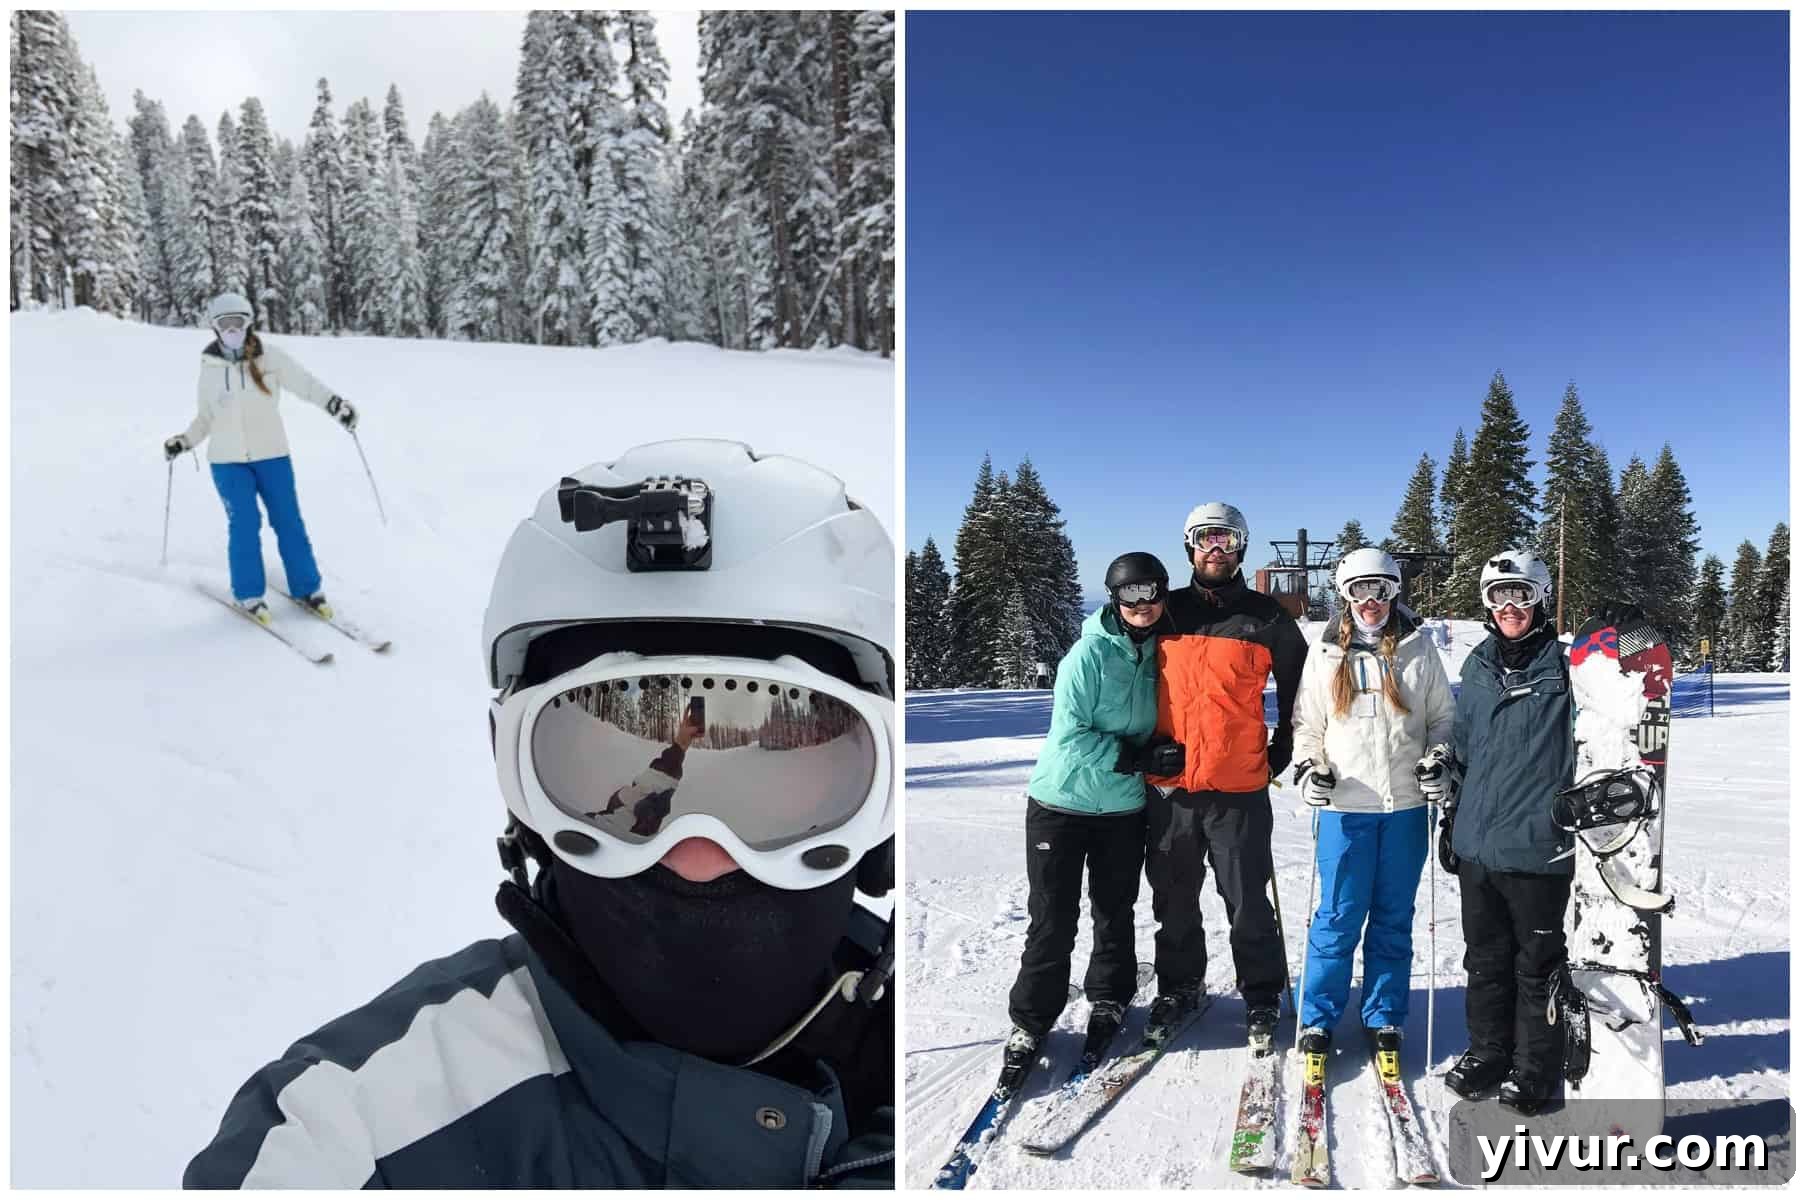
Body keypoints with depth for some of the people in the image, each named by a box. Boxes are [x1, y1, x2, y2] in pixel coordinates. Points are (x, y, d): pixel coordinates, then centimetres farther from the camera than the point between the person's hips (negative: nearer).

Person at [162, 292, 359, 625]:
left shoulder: (270, 357, -5)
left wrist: (333, 402, -33)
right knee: (244, 524, -6)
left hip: (272, 454, 0)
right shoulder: (210, 369, 2)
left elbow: (304, 383, -17)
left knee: (288, 521, 2)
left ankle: (306, 587, 14)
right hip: (228, 460, 1)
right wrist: (185, 441, 0)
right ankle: (248, 593, 8)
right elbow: (206, 418, 13)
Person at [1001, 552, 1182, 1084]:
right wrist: (1140, 757, -23)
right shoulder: (1090, 653, -16)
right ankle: (1030, 1022, 17)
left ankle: (1109, 1003, 36)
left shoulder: (1163, 654, 0)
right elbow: (1070, 738, -20)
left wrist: (1165, 756, -4)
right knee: (1053, 922, 2)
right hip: (1062, 804, -4)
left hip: (1124, 807, 4)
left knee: (1115, 914, 15)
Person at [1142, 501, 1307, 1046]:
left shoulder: (1265, 618, 2)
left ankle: (1262, 996, 22)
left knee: (1247, 901, 4)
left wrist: (1284, 747, 7)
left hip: (1239, 786, -2)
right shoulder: (1168, 611, 6)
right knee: (1173, 899, 13)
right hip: (1168, 785, 2)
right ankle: (1179, 986, 31)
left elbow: (1298, 684, 12)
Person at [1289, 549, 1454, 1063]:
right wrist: (1308, 767, -5)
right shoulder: (1326, 654, 4)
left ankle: (1385, 1017, 24)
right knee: (1338, 917, 1)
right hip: (1344, 807, -1)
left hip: (1406, 806, 1)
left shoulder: (1419, 649, 5)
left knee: (1393, 919, 10)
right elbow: (1307, 724, 10)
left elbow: (1443, 717, 12)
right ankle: (1318, 1017, 14)